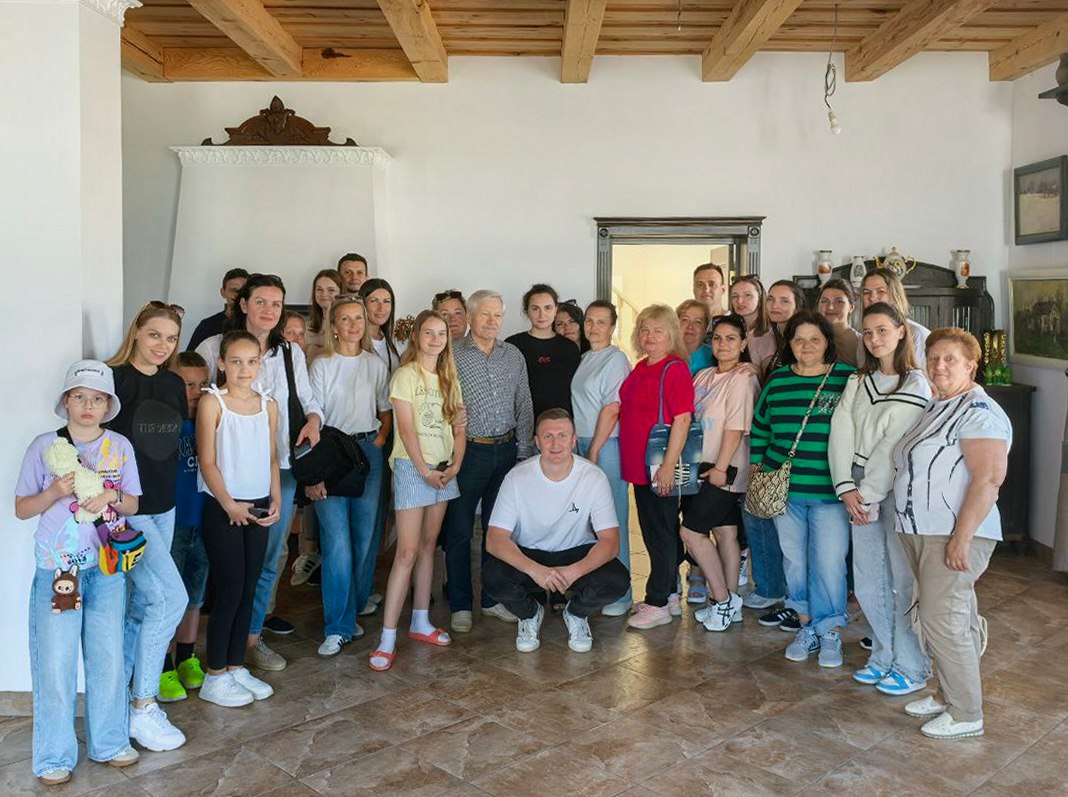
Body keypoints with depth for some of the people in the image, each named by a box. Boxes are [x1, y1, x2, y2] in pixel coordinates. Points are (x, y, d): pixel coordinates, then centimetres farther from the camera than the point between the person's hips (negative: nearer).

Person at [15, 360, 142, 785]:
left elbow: (133, 504, 8)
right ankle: (54, 756, 16)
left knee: (108, 656, 10)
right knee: (56, 662, 2)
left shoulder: (120, 446, 3)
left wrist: (111, 497, -13)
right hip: (56, 569, -2)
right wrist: (56, 492, -18)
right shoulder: (45, 446, -3)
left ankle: (109, 741, 25)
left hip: (107, 567, 2)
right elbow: (21, 509, 0)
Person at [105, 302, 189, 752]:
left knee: (143, 603, 12)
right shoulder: (114, 379, -13)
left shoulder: (174, 384, 9)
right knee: (171, 598, -11)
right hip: (126, 508, -7)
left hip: (163, 507, 7)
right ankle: (142, 708, 1)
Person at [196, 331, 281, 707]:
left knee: (248, 590, 10)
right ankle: (215, 677, 11)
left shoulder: (268, 405, 8)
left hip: (259, 508, 5)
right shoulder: (212, 403, -7)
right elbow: (207, 461, -10)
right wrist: (230, 505, -17)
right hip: (223, 509, -5)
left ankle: (236, 667, 23)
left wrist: (276, 500, 1)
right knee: (228, 591, -2)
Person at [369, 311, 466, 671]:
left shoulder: (448, 378, 12)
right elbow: (406, 428, -13)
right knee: (407, 552, -10)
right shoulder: (406, 375, -7)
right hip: (412, 467, -6)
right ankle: (387, 639, -7)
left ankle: (420, 622, 23)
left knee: (428, 546, 12)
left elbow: (459, 427, 10)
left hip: (444, 469, 6)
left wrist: (455, 465, -4)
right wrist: (424, 470, -16)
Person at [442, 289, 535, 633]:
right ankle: (460, 605, 15)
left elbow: (524, 408, 11)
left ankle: (493, 599, 25)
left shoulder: (514, 356, 9)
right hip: (467, 451, -4)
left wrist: (525, 452, 7)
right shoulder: (452, 356, -4)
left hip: (506, 451, 4)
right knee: (459, 531, 3)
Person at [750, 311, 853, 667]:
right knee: (793, 560, 11)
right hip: (783, 489, 3)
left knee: (829, 563, -2)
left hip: (829, 490, -3)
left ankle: (830, 631, 16)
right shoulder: (776, 381, 7)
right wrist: (756, 470, 11)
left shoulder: (847, 378, -3)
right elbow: (759, 429, 16)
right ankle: (806, 626, 27)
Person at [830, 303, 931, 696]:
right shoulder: (858, 382, 10)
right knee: (868, 581, 10)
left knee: (903, 581, -1)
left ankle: (912, 667, 13)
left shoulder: (915, 385, -7)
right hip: (861, 491, 5)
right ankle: (884, 657, 26)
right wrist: (846, 488, -11)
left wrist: (869, 494, -13)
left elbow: (894, 447, -13)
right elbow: (841, 432, 0)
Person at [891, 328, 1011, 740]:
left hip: (955, 535, -9)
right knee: (945, 618, 16)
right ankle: (948, 695, 28)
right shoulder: (935, 408, 16)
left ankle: (965, 715, 6)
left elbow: (988, 479, -22)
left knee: (942, 621, -6)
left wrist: (962, 537, -24)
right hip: (921, 533, 9)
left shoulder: (979, 412, -14)